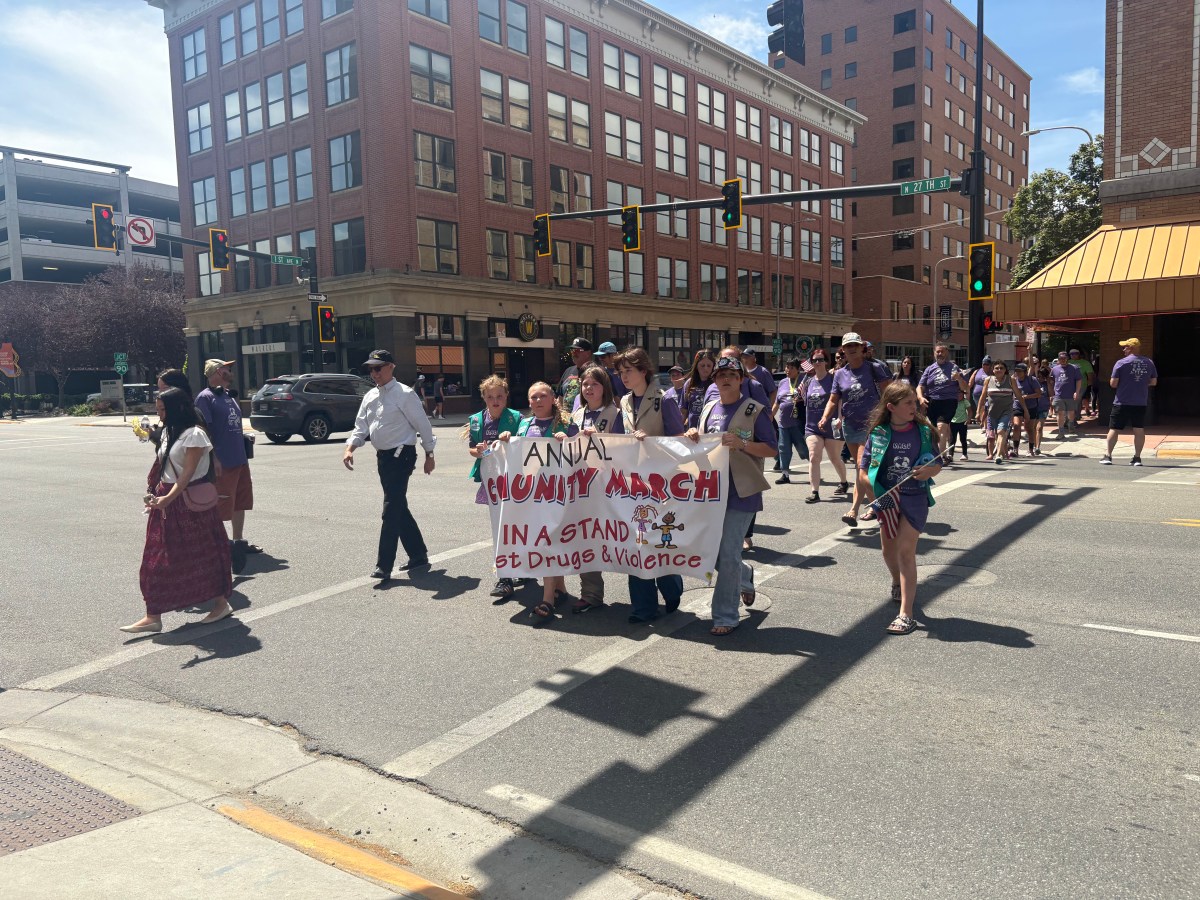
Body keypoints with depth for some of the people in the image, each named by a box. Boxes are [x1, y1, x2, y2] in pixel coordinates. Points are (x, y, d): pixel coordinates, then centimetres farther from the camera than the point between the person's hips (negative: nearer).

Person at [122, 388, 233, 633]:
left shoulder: (194, 434, -14)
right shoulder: (168, 432, 12)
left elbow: (188, 472, -20)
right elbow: (165, 467, 14)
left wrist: (168, 498, -29)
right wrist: (157, 493, 10)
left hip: (191, 502, -8)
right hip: (166, 499, 8)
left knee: (203, 554, 3)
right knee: (157, 559, 7)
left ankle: (221, 603, 19)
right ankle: (153, 615, 13)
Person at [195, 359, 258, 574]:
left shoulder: (229, 396, 16)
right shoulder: (205, 397, -11)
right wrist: (214, 459, -21)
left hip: (240, 460, 9)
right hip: (223, 463, -9)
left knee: (240, 503, 16)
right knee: (220, 508, -3)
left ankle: (238, 541, 28)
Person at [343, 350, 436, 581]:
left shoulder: (405, 394, -11)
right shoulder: (370, 396, 11)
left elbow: (423, 425, -7)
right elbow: (361, 426, 13)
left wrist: (429, 455, -5)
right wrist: (350, 448, -3)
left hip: (401, 455, -8)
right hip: (383, 456, 8)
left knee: (391, 510, -8)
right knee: (399, 509, 14)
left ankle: (384, 566, -3)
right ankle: (418, 557, 25)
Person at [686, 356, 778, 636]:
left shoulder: (754, 410, -6)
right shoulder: (709, 409, 11)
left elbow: (771, 449, -7)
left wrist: (741, 444, -22)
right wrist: (694, 437, -2)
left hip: (741, 493, -6)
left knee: (728, 555, -7)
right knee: (711, 551, 13)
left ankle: (725, 616, 7)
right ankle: (745, 576, 43)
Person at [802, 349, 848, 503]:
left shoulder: (833, 379, -7)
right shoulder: (809, 382, 9)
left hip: (831, 426, -4)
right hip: (812, 426, 4)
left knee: (835, 458, 12)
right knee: (813, 457, -11)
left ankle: (844, 482, 38)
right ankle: (815, 492, -12)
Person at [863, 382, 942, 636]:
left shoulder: (924, 431, -5)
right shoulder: (878, 433, -4)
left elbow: (937, 465, 3)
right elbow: (866, 466, 3)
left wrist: (928, 470, -20)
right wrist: (870, 493, -9)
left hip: (915, 497, -2)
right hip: (887, 498, 2)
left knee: (906, 550, -12)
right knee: (889, 551, 17)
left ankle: (906, 614, -10)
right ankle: (898, 583, 51)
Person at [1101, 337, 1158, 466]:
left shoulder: (1121, 363, -9)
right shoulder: (1149, 362, 5)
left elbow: (1113, 384, -10)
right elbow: (1153, 382, 11)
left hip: (1122, 402, -3)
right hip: (1141, 402, 4)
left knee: (1114, 429, 4)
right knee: (1139, 430, 8)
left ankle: (1108, 456, 3)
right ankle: (1137, 458, 9)